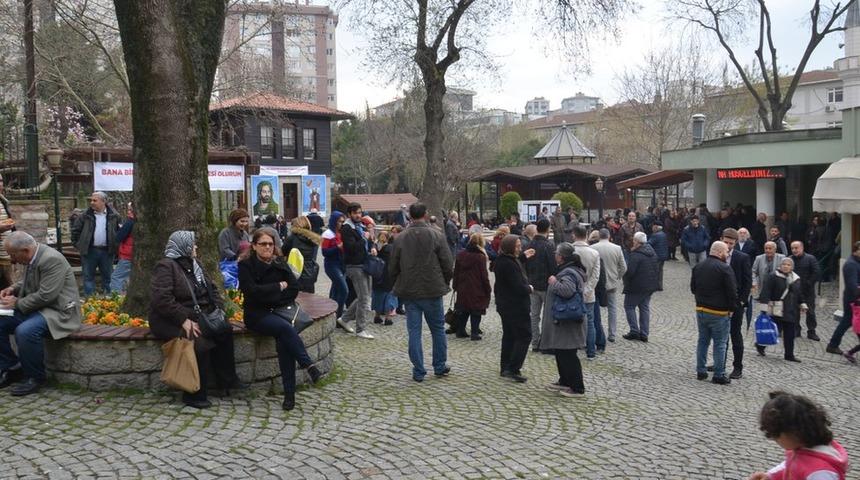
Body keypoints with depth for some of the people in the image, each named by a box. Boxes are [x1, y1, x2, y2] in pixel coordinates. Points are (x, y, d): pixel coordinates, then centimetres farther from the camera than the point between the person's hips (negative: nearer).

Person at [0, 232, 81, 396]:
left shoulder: (52, 259, -23)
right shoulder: (33, 258, 5)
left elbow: (46, 296, -26)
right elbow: (27, 281, 26)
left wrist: (17, 303, -14)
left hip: (58, 312, -10)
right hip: (36, 308, 10)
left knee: (25, 331, -32)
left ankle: (35, 378, -12)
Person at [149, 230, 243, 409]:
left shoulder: (193, 264, 15)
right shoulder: (165, 266, -12)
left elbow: (212, 289, 18)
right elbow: (162, 299, -24)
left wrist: (218, 309, 0)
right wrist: (184, 320, -27)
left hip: (199, 316, 8)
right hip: (172, 321, -8)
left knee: (225, 330, -16)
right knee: (200, 342, -31)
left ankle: (227, 379, -5)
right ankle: (194, 394, -19)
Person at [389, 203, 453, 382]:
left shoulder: (401, 238, -1)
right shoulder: (436, 235, -7)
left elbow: (392, 268, 4)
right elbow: (448, 265, -6)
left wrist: (400, 284, 18)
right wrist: (444, 283, 11)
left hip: (409, 292, 2)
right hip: (432, 291, -1)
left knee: (414, 331, 6)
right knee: (438, 329, 14)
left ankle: (418, 372, 8)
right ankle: (440, 366, 22)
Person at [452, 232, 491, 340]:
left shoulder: (460, 255, 3)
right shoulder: (481, 257, -14)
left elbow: (456, 272, 10)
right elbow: (484, 275, -11)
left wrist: (455, 285, 18)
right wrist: (488, 289, -2)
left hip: (462, 288, 5)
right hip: (477, 290, -5)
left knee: (463, 311, 14)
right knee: (476, 312, 3)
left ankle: (460, 331, 19)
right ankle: (475, 333, 4)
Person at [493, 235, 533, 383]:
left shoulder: (501, 261, 9)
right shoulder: (509, 264, -24)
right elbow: (519, 287, -24)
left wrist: (525, 286, 6)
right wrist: (529, 288, -7)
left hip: (504, 305, 10)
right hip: (515, 307, -10)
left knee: (509, 335, 17)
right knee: (524, 335, -4)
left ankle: (505, 367, 24)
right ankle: (513, 369, -7)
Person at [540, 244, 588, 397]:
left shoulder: (569, 273, -20)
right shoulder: (569, 270, 13)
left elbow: (567, 290, -37)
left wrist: (554, 282, -22)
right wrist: (555, 282, 15)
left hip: (567, 323, -11)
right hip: (562, 321, 11)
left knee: (567, 355, -4)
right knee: (561, 352, 20)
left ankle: (577, 388, 4)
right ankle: (565, 381, 32)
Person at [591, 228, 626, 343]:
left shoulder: (592, 248, -11)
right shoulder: (617, 248, -3)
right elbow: (623, 267, -1)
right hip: (612, 283, 2)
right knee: (612, 309, 11)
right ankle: (612, 334, 13)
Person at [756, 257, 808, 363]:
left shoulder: (796, 279, 13)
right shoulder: (773, 277, -7)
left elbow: (801, 294, 24)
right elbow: (766, 291, -11)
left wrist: (803, 304, 17)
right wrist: (764, 306, -16)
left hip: (792, 312, 6)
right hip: (777, 311, -6)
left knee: (790, 334, 7)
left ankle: (789, 355, 15)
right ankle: (760, 345, 17)